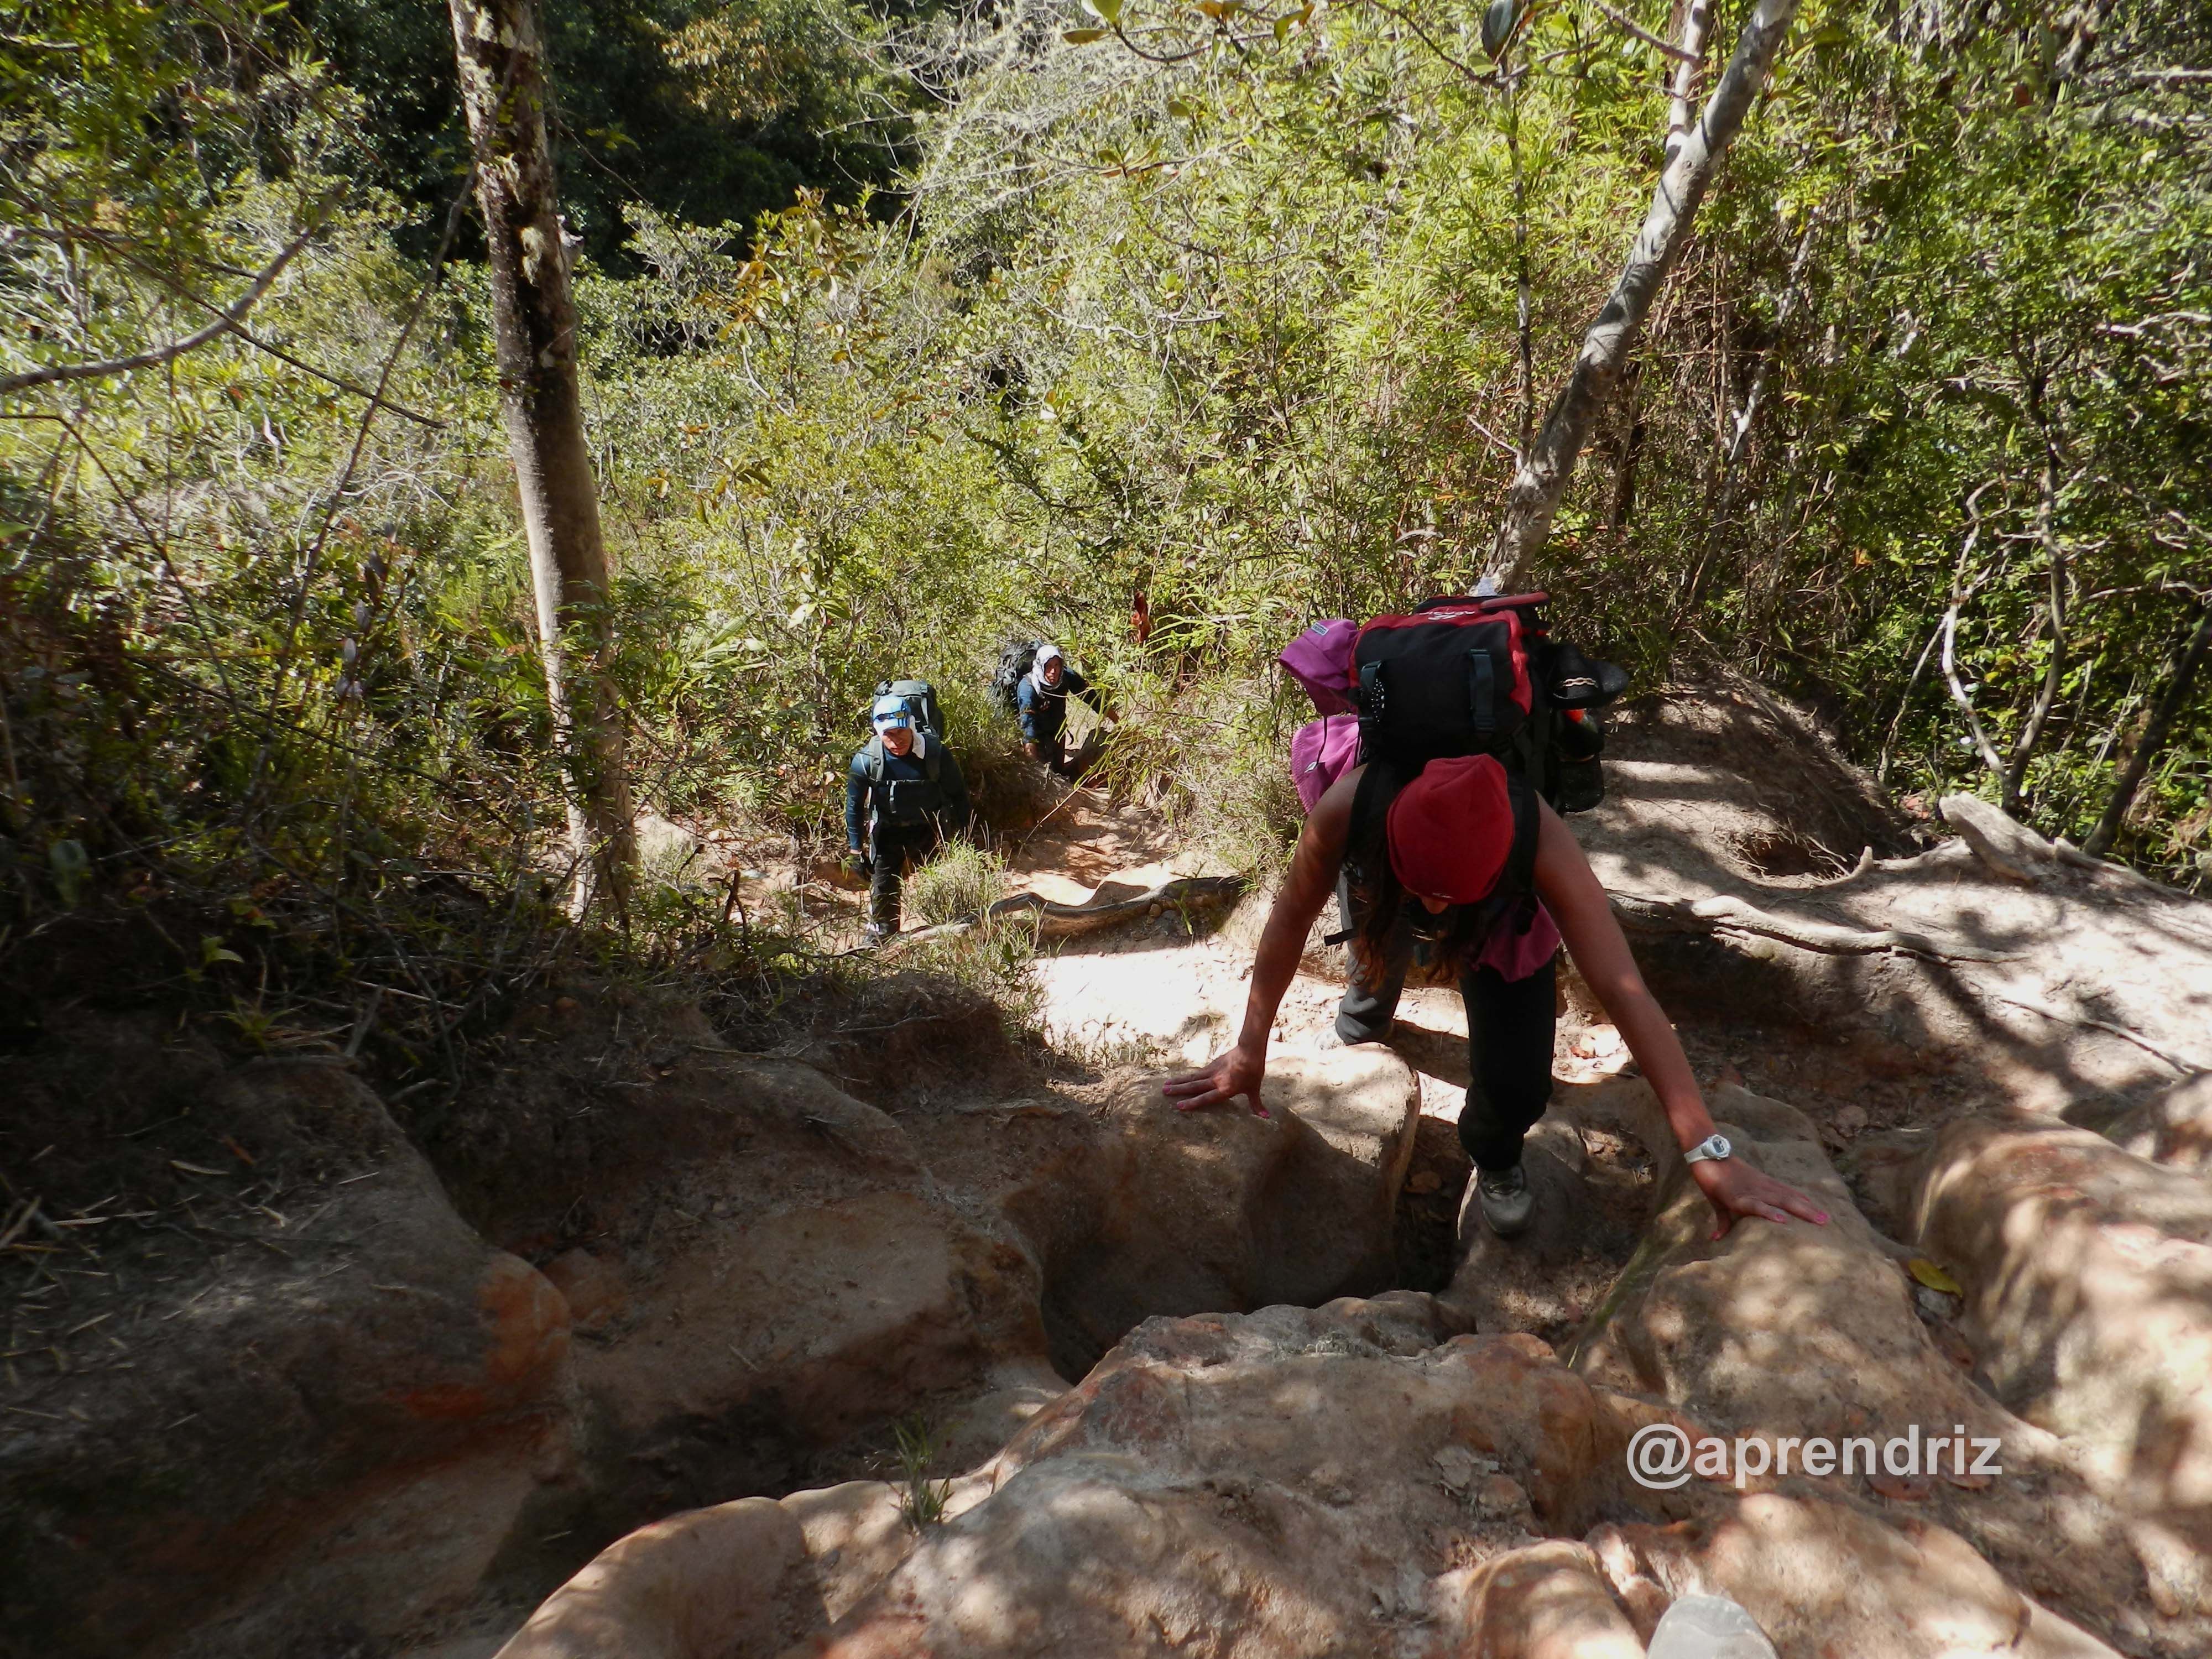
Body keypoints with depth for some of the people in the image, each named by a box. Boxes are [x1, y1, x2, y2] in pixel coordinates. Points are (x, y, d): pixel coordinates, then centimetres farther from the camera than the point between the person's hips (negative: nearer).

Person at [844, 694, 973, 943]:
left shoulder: (936, 753, -20)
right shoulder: (867, 761, -19)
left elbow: (958, 794, -6)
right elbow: (854, 805, -5)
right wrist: (855, 849, -3)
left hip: (929, 828, 0)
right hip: (887, 830, 1)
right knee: (883, 887, -2)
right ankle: (878, 944, 14)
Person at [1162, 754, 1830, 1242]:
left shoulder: (1539, 840, -45)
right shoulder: (1349, 806, -44)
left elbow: (1623, 990, -44)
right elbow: (1291, 917, -27)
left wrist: (1707, 1152, -43)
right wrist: (1250, 1049, -18)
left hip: (1502, 920, -1)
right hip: (1382, 891, 1)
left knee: (1517, 1087, -9)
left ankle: (1494, 1156, 28)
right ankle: (1364, 1016, 67)